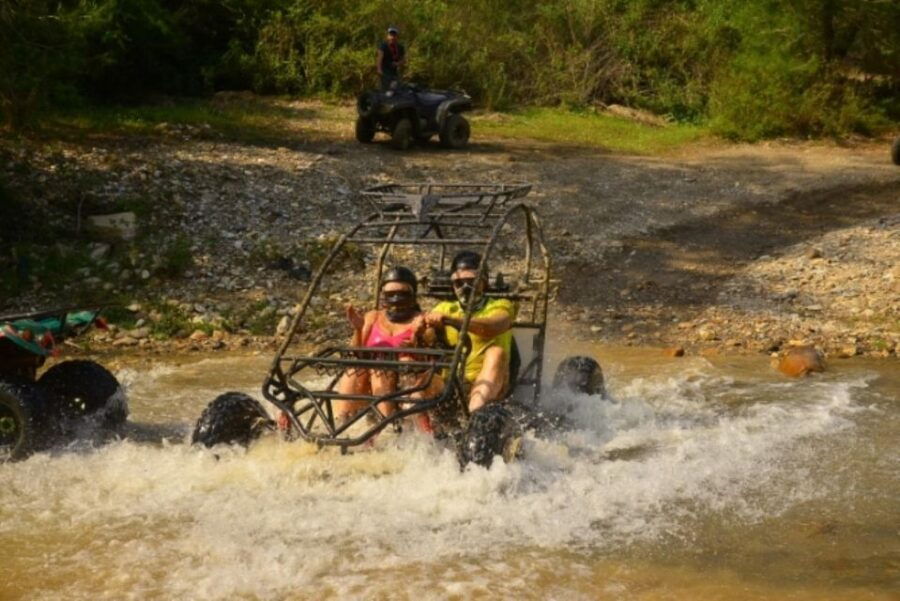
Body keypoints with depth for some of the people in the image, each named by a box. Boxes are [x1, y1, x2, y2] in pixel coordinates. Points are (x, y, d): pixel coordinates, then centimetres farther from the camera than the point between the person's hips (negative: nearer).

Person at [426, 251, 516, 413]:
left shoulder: (500, 307, 11)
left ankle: (474, 416, -52)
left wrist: (450, 320, -32)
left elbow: (494, 327, -16)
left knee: (496, 352, -31)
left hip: (485, 387, -3)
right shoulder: (445, 308, 23)